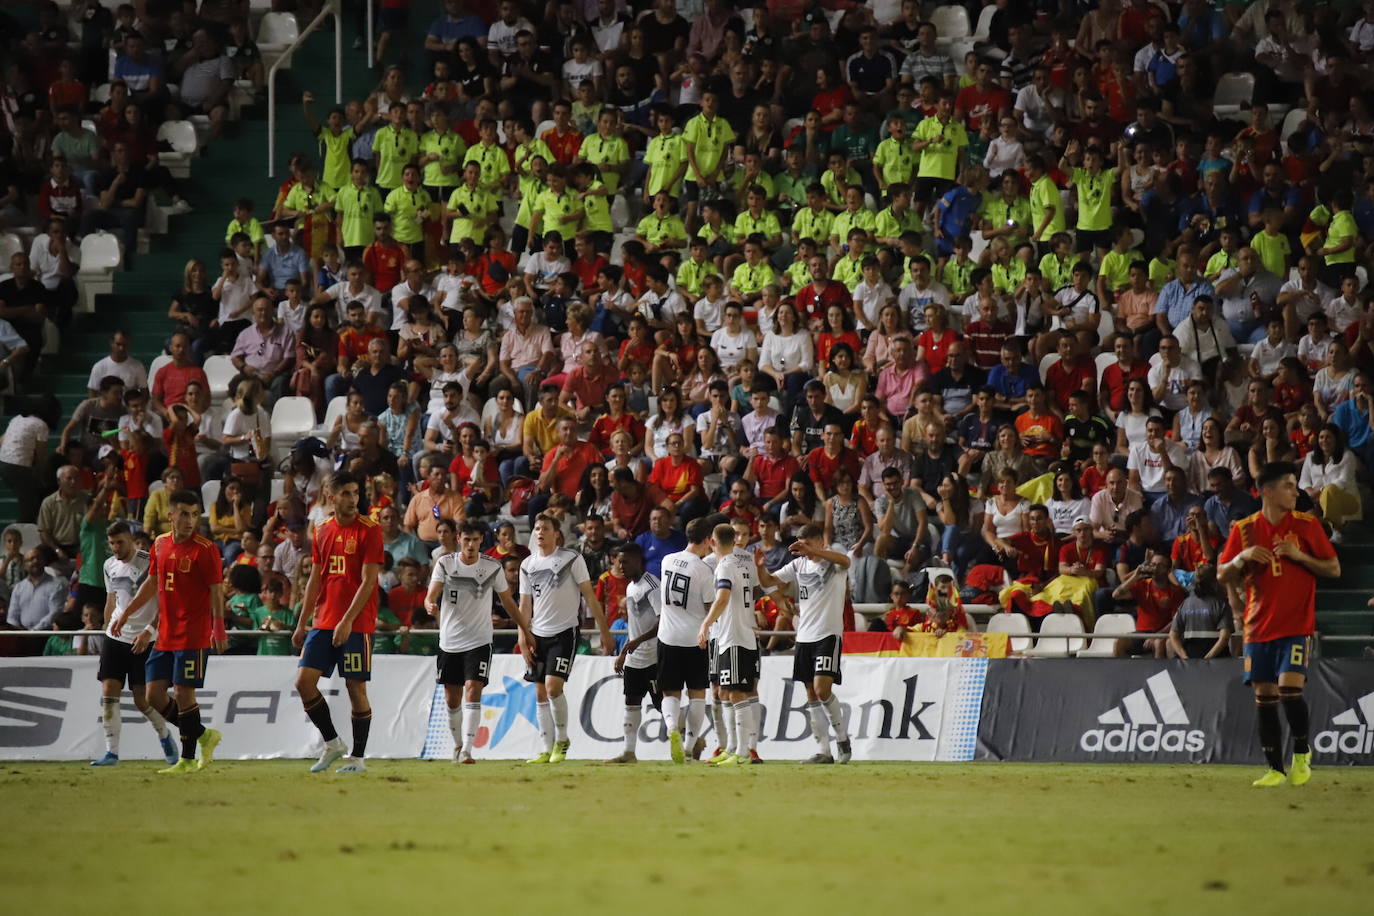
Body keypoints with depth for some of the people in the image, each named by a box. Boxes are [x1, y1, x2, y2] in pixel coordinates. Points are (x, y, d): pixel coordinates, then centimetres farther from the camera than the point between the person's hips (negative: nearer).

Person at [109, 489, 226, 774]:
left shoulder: (205, 549, -9)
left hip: (193, 636, -7)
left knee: (183, 694, -7)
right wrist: (126, 613, 20)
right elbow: (152, 583, 22)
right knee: (154, 696, 6)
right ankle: (204, 735, 20)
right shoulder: (160, 545, 10)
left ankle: (188, 759, 2)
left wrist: (218, 629, -20)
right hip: (164, 637, 7)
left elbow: (216, 592, -11)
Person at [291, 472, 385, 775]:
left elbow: (368, 581, -12)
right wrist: (302, 623, 13)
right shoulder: (323, 531, 11)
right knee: (304, 681, -3)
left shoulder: (369, 530, -7)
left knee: (356, 687, -2)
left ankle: (358, 758, 7)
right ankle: (332, 743, 11)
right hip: (323, 622, 6)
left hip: (357, 624, -6)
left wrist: (348, 621, -19)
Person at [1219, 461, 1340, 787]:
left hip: (1297, 625, -3)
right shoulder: (1244, 529, 4)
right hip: (1259, 626, 3)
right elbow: (1223, 575, 6)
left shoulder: (1307, 525, -1)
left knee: (1289, 688, -17)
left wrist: (1299, 555, -14)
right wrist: (1243, 557, -13)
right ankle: (1275, 769, 12)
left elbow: (1334, 569, 0)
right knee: (1264, 696, 3)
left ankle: (1302, 751, 5)